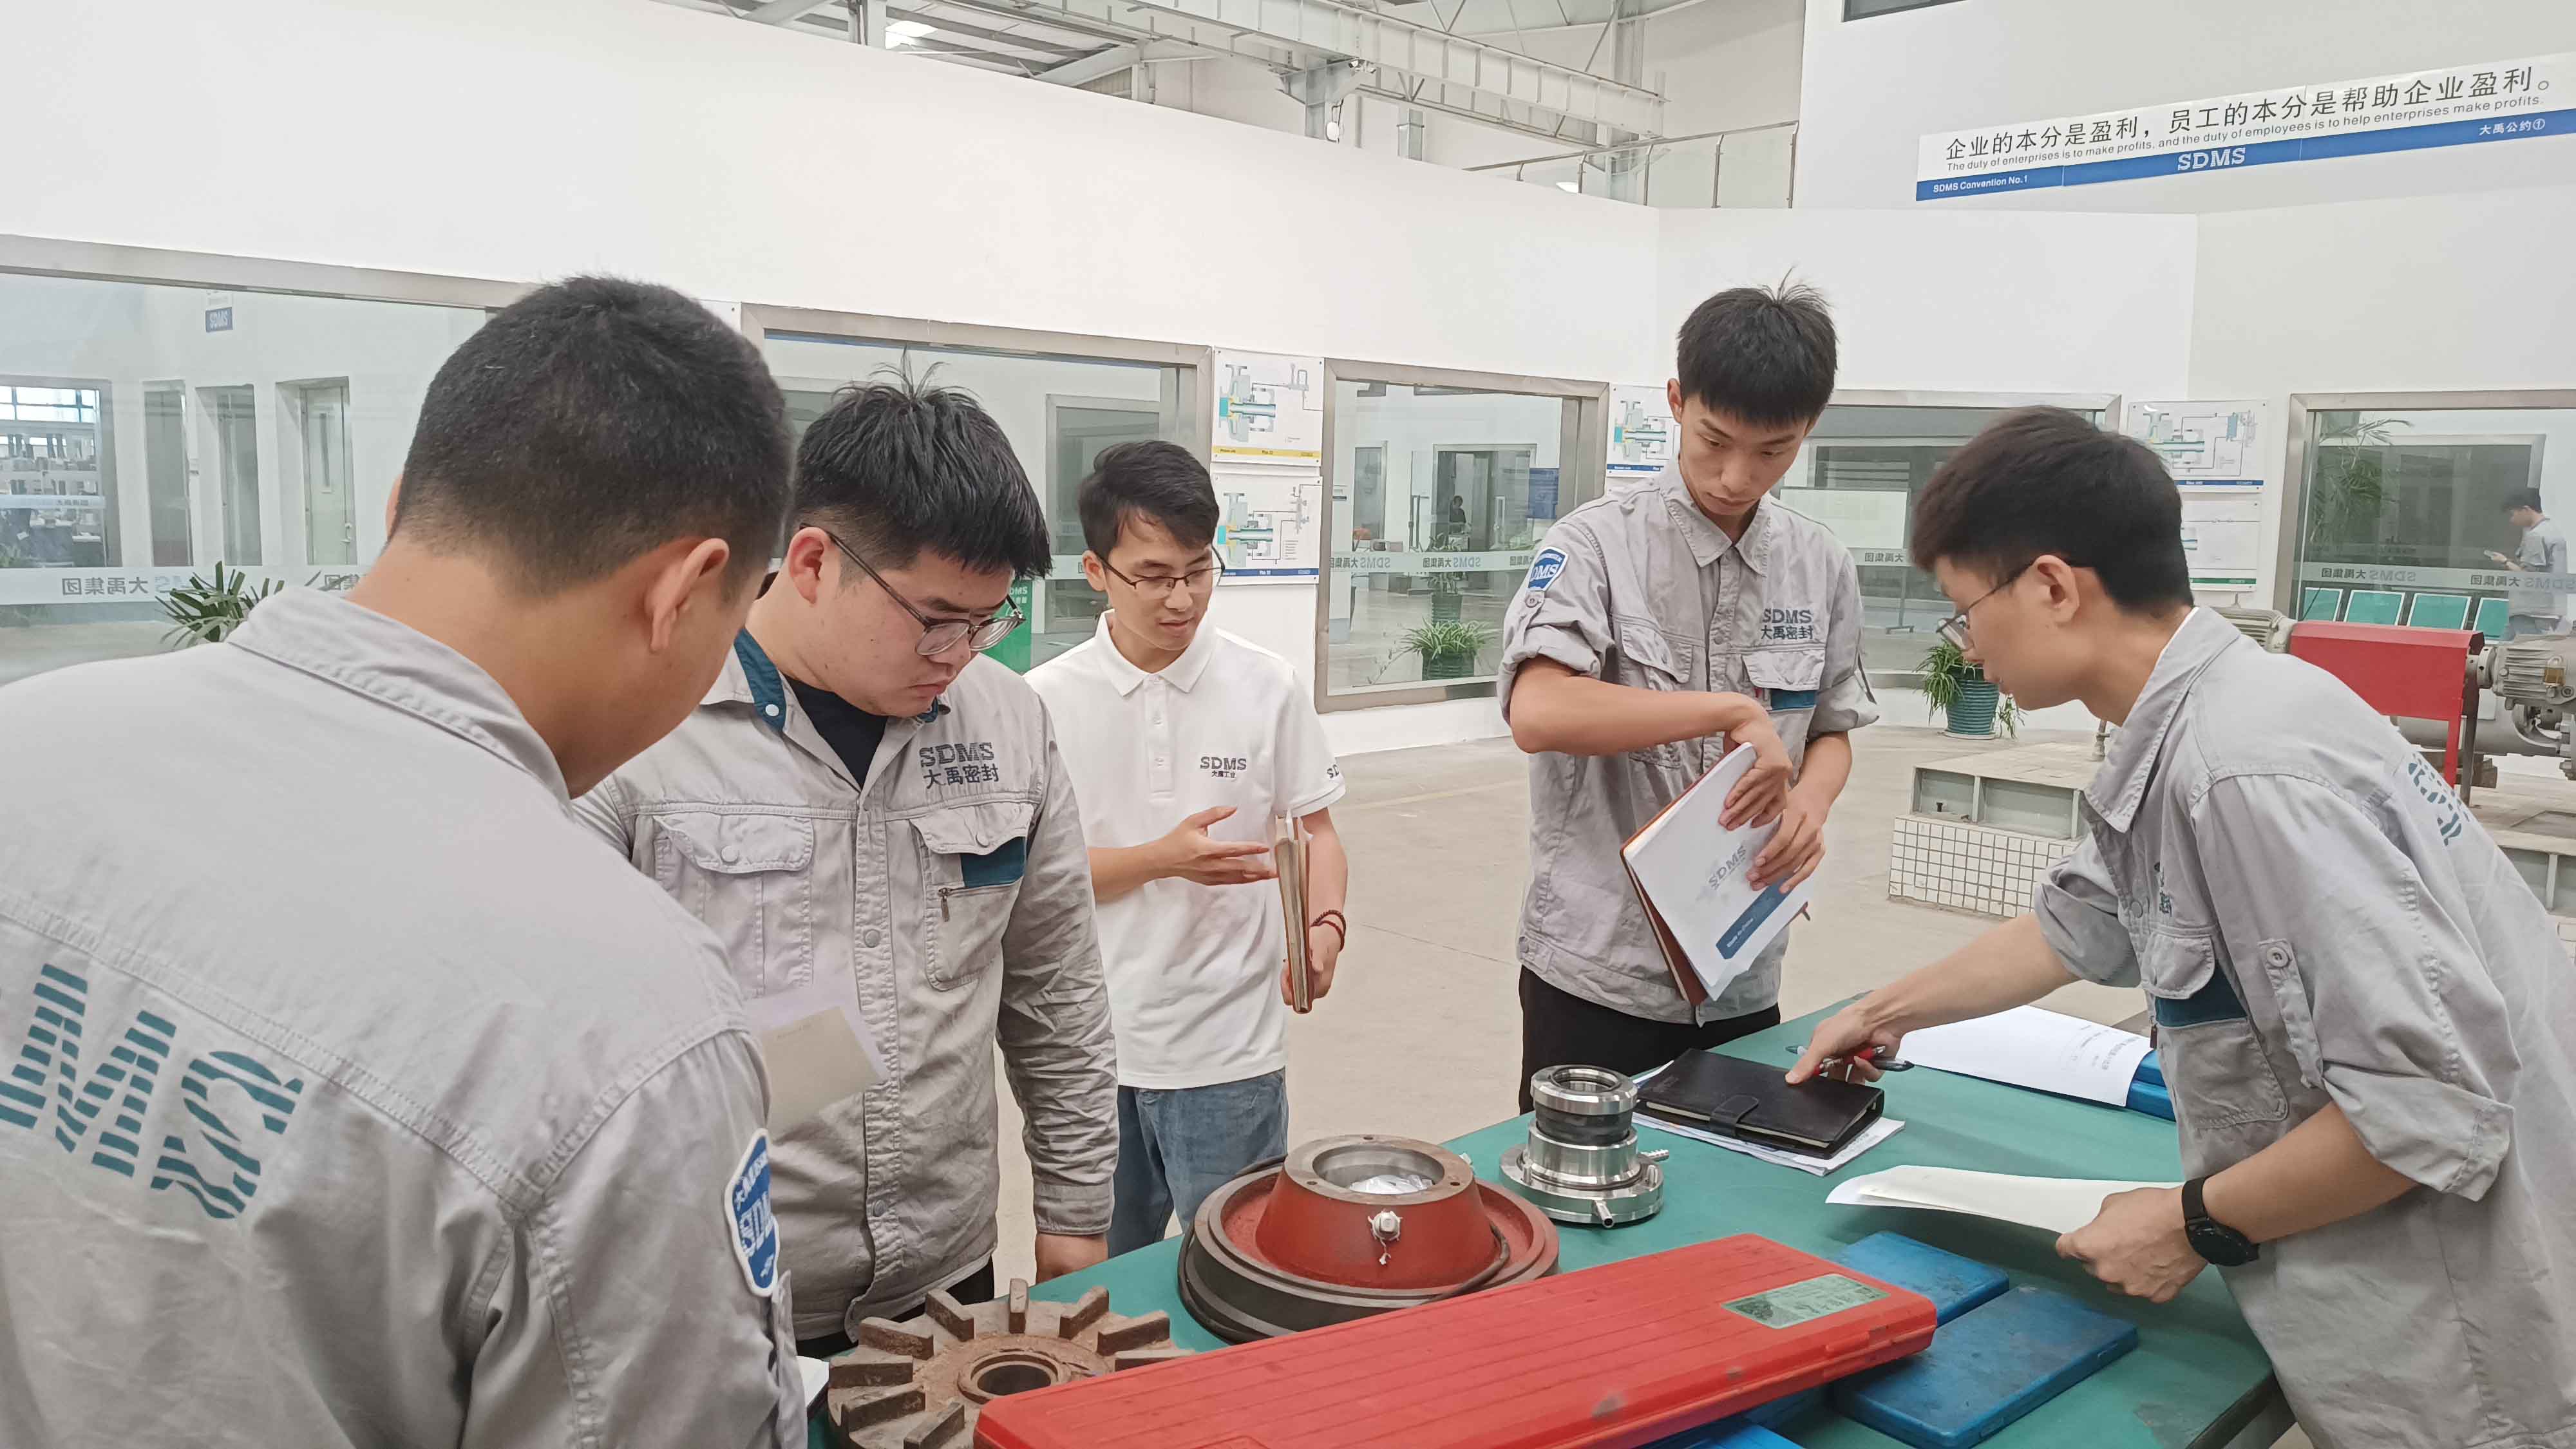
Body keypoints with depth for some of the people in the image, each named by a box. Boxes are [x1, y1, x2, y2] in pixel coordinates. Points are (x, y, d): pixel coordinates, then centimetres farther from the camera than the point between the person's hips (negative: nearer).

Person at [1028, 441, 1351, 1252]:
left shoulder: (1267, 687, -5)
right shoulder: (1048, 700, -6)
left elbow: (1316, 829, 4)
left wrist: (1325, 923, -16)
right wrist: (1164, 859, -19)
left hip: (1229, 1045, -1)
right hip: (1094, 1045, 1)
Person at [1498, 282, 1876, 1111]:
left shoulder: (1823, 570, 3)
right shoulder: (1597, 544, -11)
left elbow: (1833, 731, 14)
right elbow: (1538, 713, -26)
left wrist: (1809, 802, -8)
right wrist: (1734, 709, -24)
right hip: (1597, 971, -4)